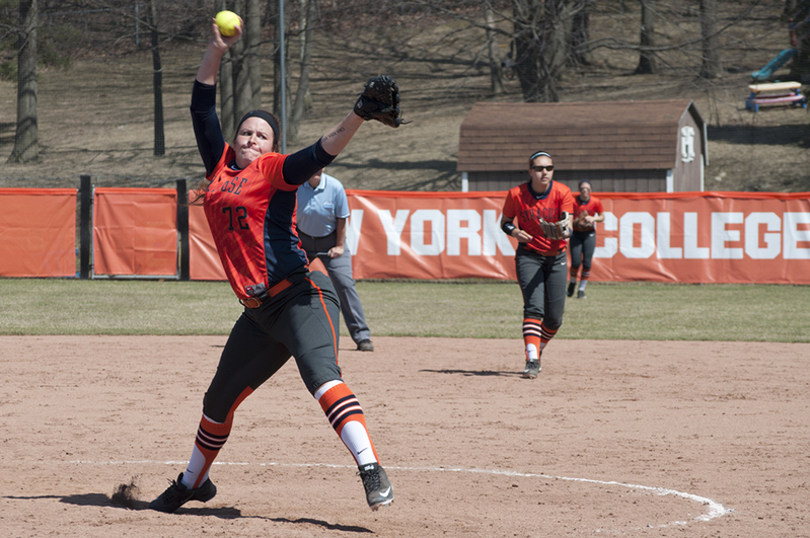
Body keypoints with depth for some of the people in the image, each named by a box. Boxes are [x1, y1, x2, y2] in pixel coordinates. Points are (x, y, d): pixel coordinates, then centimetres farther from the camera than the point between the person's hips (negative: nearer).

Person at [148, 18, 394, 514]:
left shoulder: (274, 170, -1)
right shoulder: (221, 166, 17)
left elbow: (320, 154, -18)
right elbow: (203, 109, 20)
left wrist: (358, 117, -35)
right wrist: (217, 51, 11)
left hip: (301, 295, -7)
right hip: (259, 312, 7)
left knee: (321, 377, -30)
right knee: (219, 401, 18)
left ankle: (372, 470, -41)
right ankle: (192, 483, 39)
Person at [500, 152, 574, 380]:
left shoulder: (562, 192, -9)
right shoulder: (516, 194, -9)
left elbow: (567, 223, -18)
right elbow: (504, 221, 5)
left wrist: (564, 229, -42)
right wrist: (514, 231, -17)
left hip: (556, 258, 2)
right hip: (529, 256, -2)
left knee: (554, 318, 3)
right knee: (534, 307, -22)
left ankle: (537, 350, 31)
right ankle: (532, 360, -27)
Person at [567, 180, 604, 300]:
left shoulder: (595, 202, -5)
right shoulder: (573, 202, -9)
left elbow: (602, 216, 7)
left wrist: (593, 219, -13)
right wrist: (576, 222, -21)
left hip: (589, 234, 1)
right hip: (576, 233, -1)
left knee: (587, 263, -6)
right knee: (576, 262, -9)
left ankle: (582, 289, 6)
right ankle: (572, 283, 20)